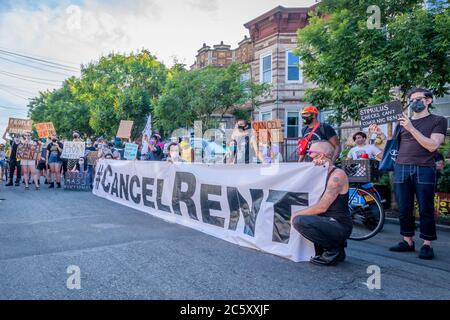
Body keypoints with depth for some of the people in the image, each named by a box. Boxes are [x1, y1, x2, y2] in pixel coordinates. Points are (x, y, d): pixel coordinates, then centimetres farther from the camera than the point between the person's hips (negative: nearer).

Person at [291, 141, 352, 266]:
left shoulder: (337, 175, -16)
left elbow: (322, 207, -22)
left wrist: (297, 214, -14)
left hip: (340, 226, -10)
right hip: (330, 222, 10)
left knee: (299, 221, -26)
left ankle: (334, 249, -8)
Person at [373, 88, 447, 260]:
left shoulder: (438, 121, 7)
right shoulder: (403, 121, 18)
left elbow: (432, 145, -8)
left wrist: (411, 128, -14)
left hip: (424, 170, -3)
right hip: (401, 168, 4)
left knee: (426, 210, -1)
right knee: (404, 209, 5)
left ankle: (427, 245, 9)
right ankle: (407, 241, 15)